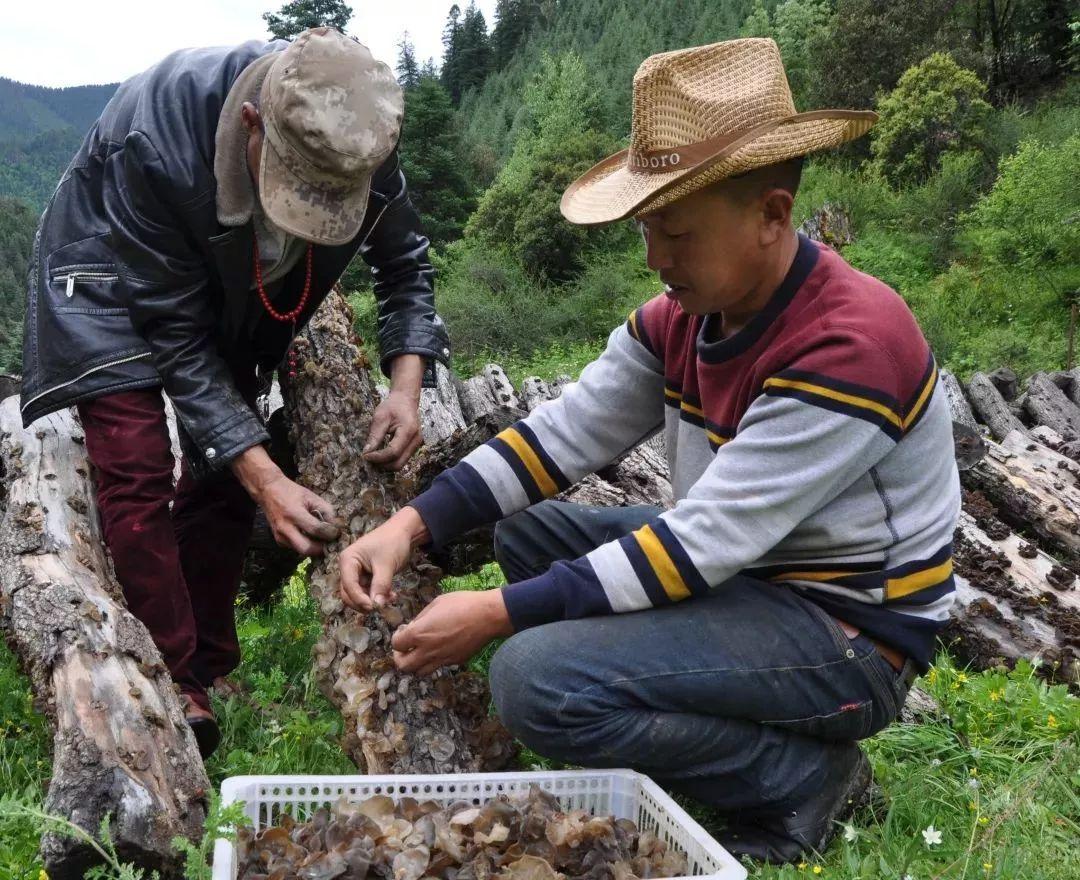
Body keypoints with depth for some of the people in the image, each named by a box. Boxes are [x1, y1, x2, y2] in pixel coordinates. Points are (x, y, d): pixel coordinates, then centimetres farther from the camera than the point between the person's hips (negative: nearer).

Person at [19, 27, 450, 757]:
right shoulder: (155, 141, -41)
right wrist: (266, 480, -38)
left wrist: (406, 383, -27)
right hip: (115, 274, -4)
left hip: (234, 291, 4)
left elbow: (405, 265, -10)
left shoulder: (362, 139, -28)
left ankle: (209, 672, 14)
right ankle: (175, 692, -10)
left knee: (221, 468, 1)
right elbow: (175, 330, -33)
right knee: (136, 467, -18)